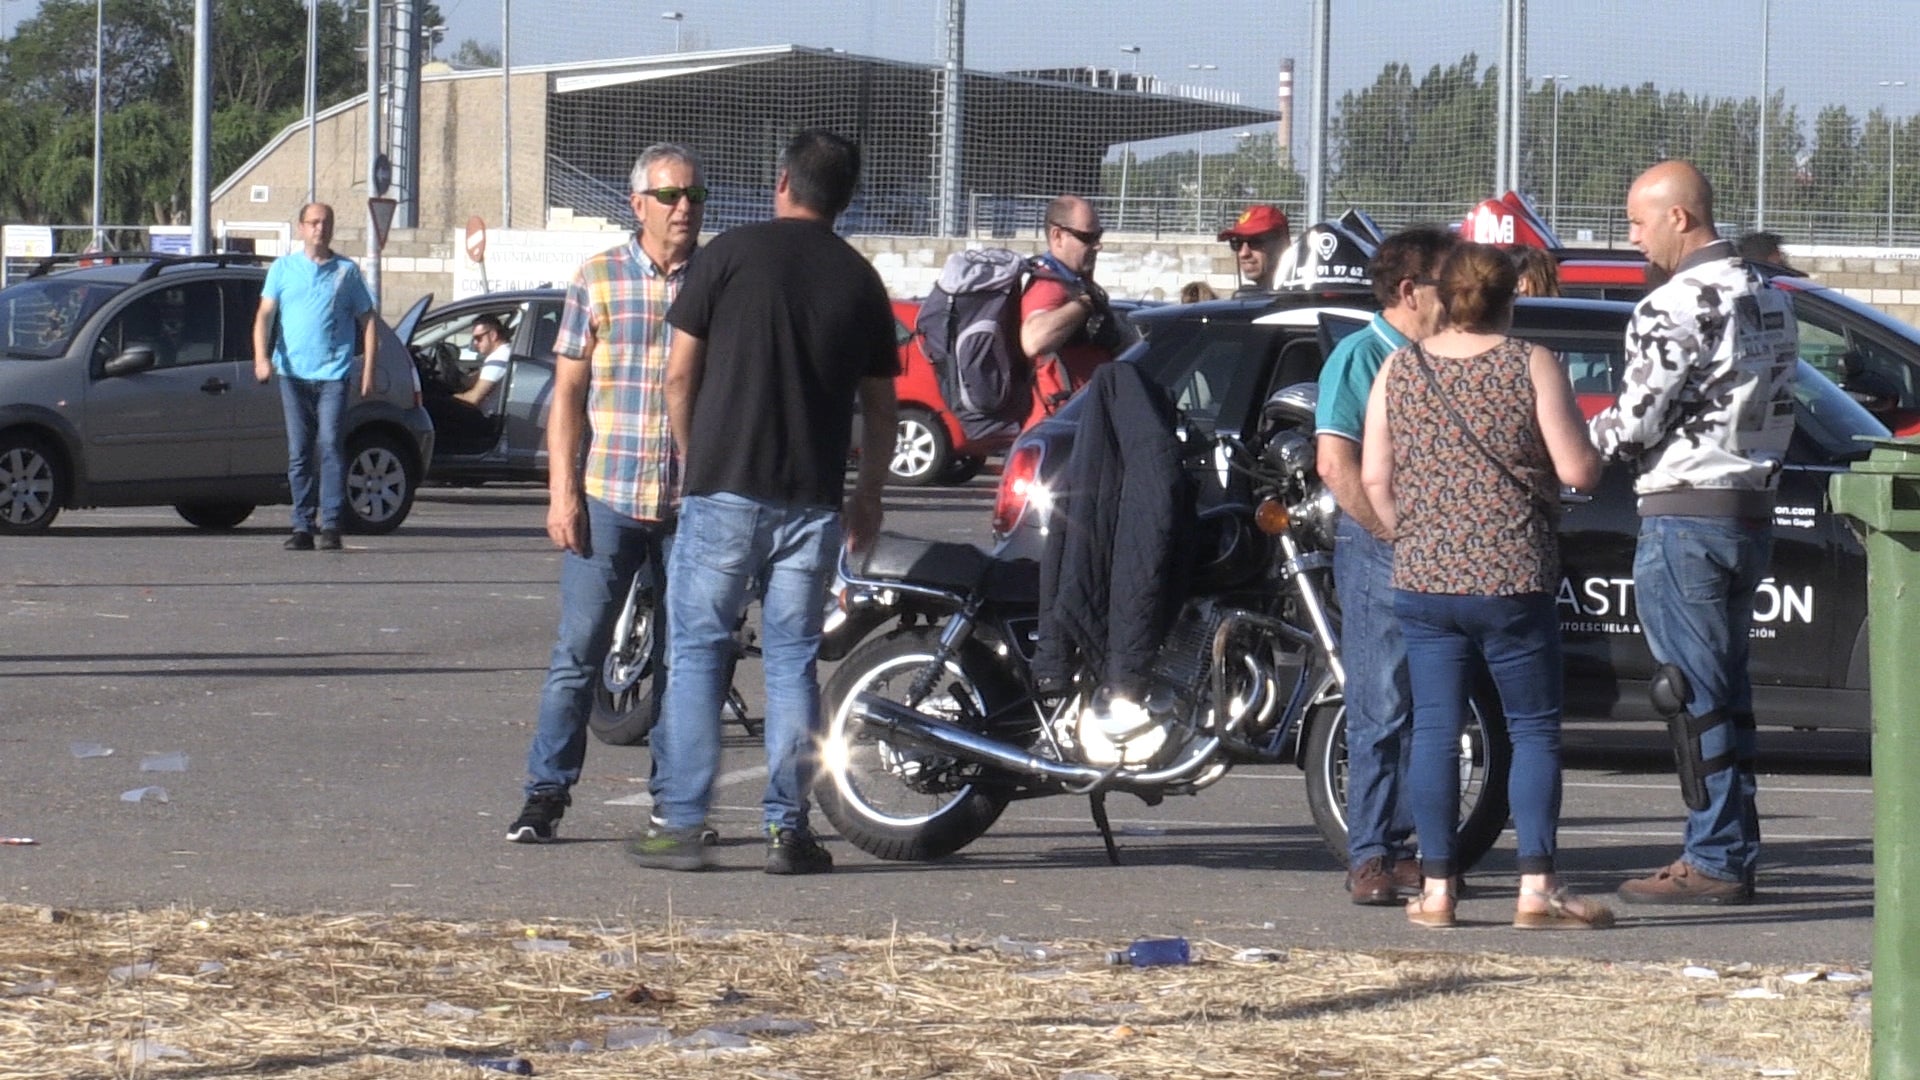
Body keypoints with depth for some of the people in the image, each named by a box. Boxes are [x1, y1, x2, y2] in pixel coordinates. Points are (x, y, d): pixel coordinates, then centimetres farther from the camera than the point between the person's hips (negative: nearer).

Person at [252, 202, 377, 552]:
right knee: (298, 453, 2)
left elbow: (367, 320, 12)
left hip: (333, 374, -2)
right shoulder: (283, 268, 12)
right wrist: (262, 356, -11)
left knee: (331, 445, -12)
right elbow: (265, 314, 5)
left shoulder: (347, 272, 9)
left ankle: (331, 524, -12)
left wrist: (368, 370, 3)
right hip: (293, 373, 2)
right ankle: (302, 527, 5)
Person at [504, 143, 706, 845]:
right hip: (606, 498, -1)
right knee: (578, 653, -3)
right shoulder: (598, 279, 5)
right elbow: (568, 392, 5)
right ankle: (545, 794, 1)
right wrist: (562, 492, -4)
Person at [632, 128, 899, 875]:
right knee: (793, 658, 7)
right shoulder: (859, 281, 6)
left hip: (724, 487, -2)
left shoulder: (732, 254, -3)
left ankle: (679, 822, -1)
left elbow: (680, 376, -1)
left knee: (697, 652, 3)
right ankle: (787, 828, 4)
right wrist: (869, 495, 24)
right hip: (813, 501, 2)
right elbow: (879, 406, 11)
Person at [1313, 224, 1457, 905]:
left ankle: (1400, 849, 15)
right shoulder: (1360, 357, -7)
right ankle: (1369, 858, -5)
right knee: (1382, 710, -7)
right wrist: (1400, 536, -15)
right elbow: (1337, 464, -15)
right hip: (1376, 547, -7)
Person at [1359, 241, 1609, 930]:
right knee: (1534, 730, 3)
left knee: (1435, 731, 6)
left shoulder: (1399, 369, 5)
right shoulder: (1531, 367, -5)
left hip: (1422, 581, 3)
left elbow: (1374, 477, 4)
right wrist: (1581, 442, 14)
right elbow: (1578, 472, -7)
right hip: (1513, 581, -3)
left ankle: (1436, 890, 4)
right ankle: (1537, 889, -3)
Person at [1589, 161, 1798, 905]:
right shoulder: (1770, 300, 13)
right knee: (1727, 691, 12)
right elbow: (1776, 412, 14)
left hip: (1685, 516, -9)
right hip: (1753, 511, 9)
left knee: (1695, 695, -5)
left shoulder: (1673, 309, -15)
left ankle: (1714, 861, -4)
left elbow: (1634, 429, -14)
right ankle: (1734, 855, 14)